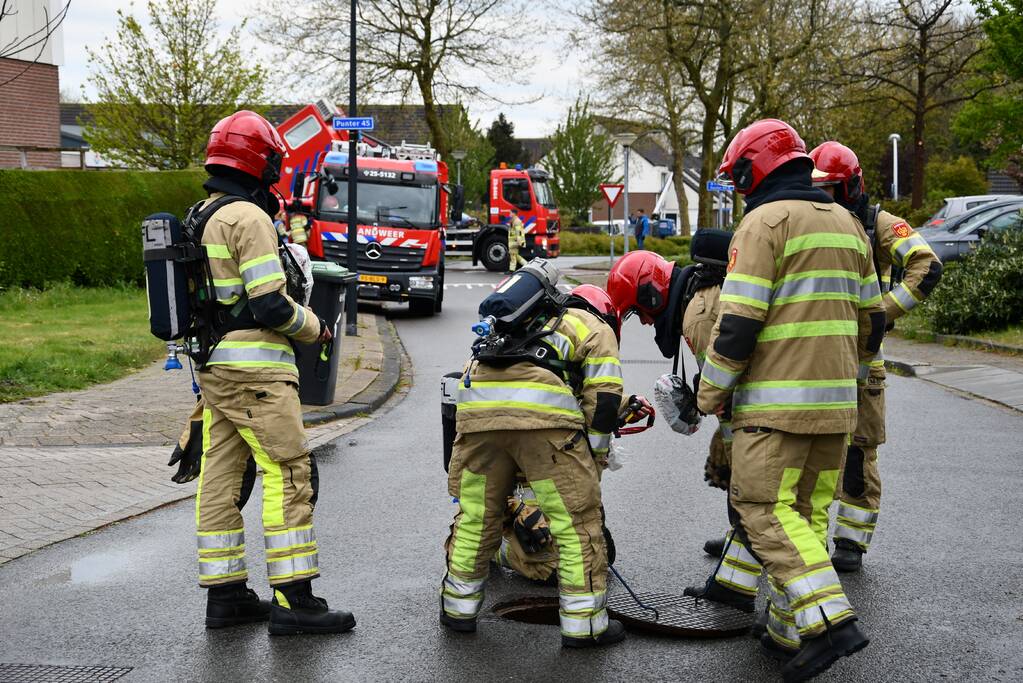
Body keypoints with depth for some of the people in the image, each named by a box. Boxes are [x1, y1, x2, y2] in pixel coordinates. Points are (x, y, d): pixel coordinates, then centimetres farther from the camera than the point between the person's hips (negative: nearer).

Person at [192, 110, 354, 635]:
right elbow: (270, 305, -18)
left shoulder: (200, 219, 16)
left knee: (220, 479, 10)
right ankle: (294, 601, -7)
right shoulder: (249, 218, -13)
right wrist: (314, 327, -2)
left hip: (213, 370, 10)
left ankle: (224, 593, 16)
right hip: (255, 372, -9)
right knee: (290, 476, -6)